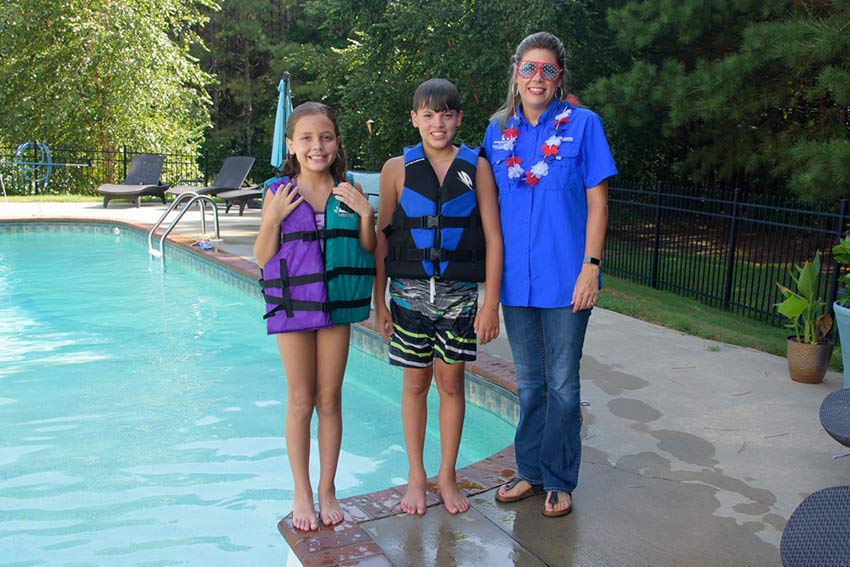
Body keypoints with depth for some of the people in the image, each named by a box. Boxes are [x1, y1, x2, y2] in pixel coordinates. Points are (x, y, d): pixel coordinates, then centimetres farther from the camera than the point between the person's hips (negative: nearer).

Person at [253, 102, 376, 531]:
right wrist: (273, 219, -17)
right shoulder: (279, 193, -3)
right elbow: (262, 259, -2)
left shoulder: (348, 193, 1)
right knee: (301, 401, 6)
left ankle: (327, 489, 24)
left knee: (330, 399, 9)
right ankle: (302, 494, 21)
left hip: (337, 304, 2)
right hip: (292, 304, -1)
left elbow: (368, 253, 3)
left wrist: (365, 214, -12)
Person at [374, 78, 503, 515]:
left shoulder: (476, 167, 0)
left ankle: (447, 476, 25)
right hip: (410, 291, 0)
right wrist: (379, 301, 1)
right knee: (415, 383, 8)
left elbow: (493, 238, -1)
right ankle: (416, 476, 24)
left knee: (451, 383, 8)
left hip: (459, 293, 0)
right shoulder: (397, 169, 1)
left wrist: (491, 303, -5)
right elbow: (381, 238, 3)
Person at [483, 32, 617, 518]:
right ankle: (530, 472, 29)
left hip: (565, 277, -3)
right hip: (516, 277, 4)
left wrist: (590, 268, -12)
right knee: (528, 382, 15)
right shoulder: (498, 131, 7)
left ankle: (560, 481, 22)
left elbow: (597, 203, -5)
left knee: (562, 383, 6)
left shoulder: (583, 124, -3)